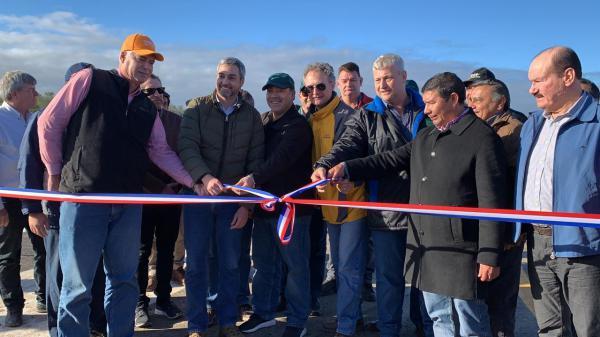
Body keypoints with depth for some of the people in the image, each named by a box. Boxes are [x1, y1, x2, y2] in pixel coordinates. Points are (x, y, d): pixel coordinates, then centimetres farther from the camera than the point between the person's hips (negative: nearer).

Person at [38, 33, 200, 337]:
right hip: (84, 196, -5)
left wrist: (193, 181, 1)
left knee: (124, 279, 11)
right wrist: (56, 172, 2)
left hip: (129, 203, 5)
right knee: (77, 284, 0)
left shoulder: (148, 109, 16)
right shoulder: (89, 80, 0)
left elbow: (161, 151, 13)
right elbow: (49, 123, 1)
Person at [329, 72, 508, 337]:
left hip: (460, 252, -8)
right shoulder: (425, 137, 16)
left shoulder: (482, 137, -10)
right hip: (426, 248, 8)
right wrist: (347, 168, -1)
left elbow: (491, 203, -14)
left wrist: (489, 255, -16)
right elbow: (391, 160, 13)